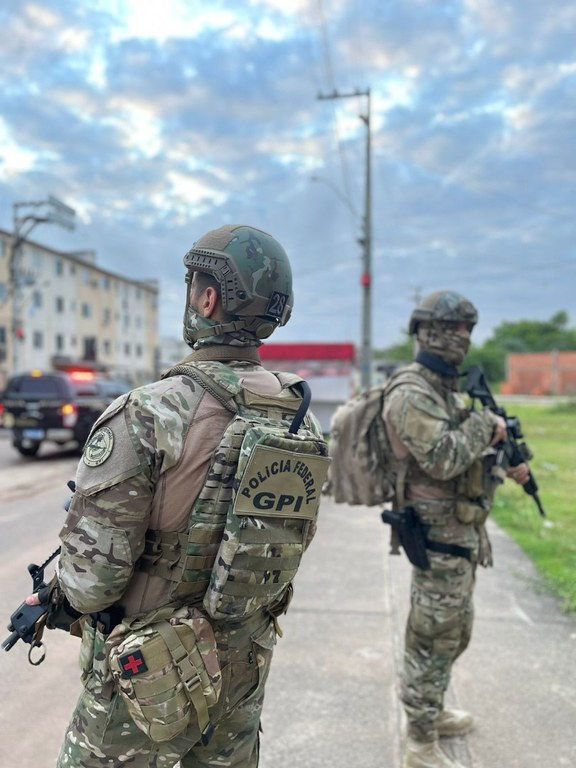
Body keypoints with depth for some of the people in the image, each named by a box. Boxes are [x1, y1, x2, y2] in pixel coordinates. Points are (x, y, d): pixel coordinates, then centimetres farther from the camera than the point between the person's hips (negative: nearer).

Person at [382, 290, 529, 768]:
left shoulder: (446, 388, 12)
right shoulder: (411, 393, -20)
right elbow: (443, 459, -30)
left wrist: (507, 468, 9)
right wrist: (485, 424, -17)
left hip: (462, 532, 10)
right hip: (439, 536, -10)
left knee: (454, 633, 23)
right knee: (433, 639, 2)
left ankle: (433, 711, 41)